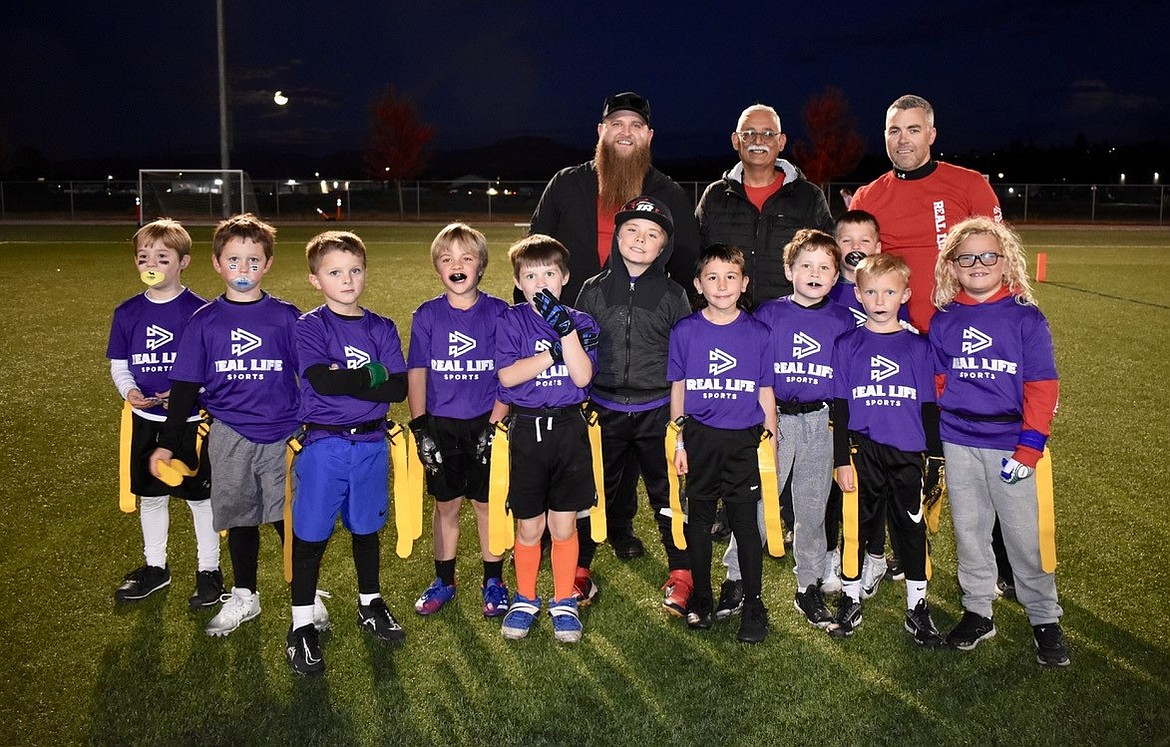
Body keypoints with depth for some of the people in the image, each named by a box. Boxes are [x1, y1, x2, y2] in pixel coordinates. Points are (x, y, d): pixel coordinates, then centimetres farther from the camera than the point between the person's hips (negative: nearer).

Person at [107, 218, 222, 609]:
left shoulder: (198, 311, -11)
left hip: (192, 420, -4)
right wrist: (129, 391, -11)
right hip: (146, 420, 4)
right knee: (150, 495, 16)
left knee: (200, 496, 6)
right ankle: (155, 566, 34)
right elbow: (119, 364, 9)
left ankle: (209, 569, 22)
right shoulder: (127, 313, 2)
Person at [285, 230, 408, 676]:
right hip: (324, 443, -3)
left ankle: (370, 604, 35)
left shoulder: (381, 329, 5)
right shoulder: (309, 327, -4)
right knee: (311, 533, 2)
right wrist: (372, 375, -12)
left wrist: (343, 381, -15)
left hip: (371, 442, 3)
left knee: (366, 527, 17)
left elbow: (399, 389, -7)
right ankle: (302, 626, 15)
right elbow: (321, 380, -20)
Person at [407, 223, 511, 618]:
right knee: (446, 505, 12)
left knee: (487, 504, 8)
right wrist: (419, 427, -5)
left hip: (485, 424, -1)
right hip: (441, 425, 2)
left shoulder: (497, 312, -4)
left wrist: (495, 424, -10)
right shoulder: (427, 315, 0)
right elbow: (416, 372, 1)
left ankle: (493, 583, 23)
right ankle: (443, 582, 27)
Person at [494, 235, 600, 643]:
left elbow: (582, 376, -12)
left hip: (569, 429, 1)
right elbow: (507, 376, -13)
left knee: (563, 525, 7)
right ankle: (525, 600, 28)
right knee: (529, 527, 8)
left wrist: (564, 326, -21)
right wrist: (555, 352, -17)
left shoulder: (579, 322, 3)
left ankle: (564, 602, 24)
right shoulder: (510, 322, 0)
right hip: (527, 430, 0)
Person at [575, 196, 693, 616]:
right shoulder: (594, 291, 1)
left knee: (667, 495, 8)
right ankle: (579, 570, 27)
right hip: (604, 411, 1)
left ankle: (680, 575, 24)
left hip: (658, 412, -1)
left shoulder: (673, 296, -1)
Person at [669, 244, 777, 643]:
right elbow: (678, 388, 5)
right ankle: (700, 599, 26)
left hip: (744, 441, -1)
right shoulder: (684, 331, 0)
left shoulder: (758, 333, 0)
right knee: (699, 520, 11)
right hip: (700, 438, 1)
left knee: (745, 522, 3)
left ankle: (754, 606, 17)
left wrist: (770, 442, 4)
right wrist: (679, 440, 3)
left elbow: (765, 392, 5)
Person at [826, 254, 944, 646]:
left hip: (908, 455, 1)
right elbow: (839, 407, 1)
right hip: (863, 454, -1)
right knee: (857, 526, 8)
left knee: (912, 529, 8)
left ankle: (917, 608, 23)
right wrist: (842, 460, -3)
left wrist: (937, 459, 4)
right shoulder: (847, 345, 1)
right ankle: (850, 602, 24)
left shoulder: (918, 346, 4)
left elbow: (929, 408, 6)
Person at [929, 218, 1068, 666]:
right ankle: (977, 611, 26)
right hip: (958, 443, 3)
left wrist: (1029, 448, -10)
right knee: (968, 529, 12)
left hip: (1010, 443, -3)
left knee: (1025, 533, 3)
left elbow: (1041, 387, -5)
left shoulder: (1025, 317, -5)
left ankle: (1045, 618, 20)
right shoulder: (943, 321, 4)